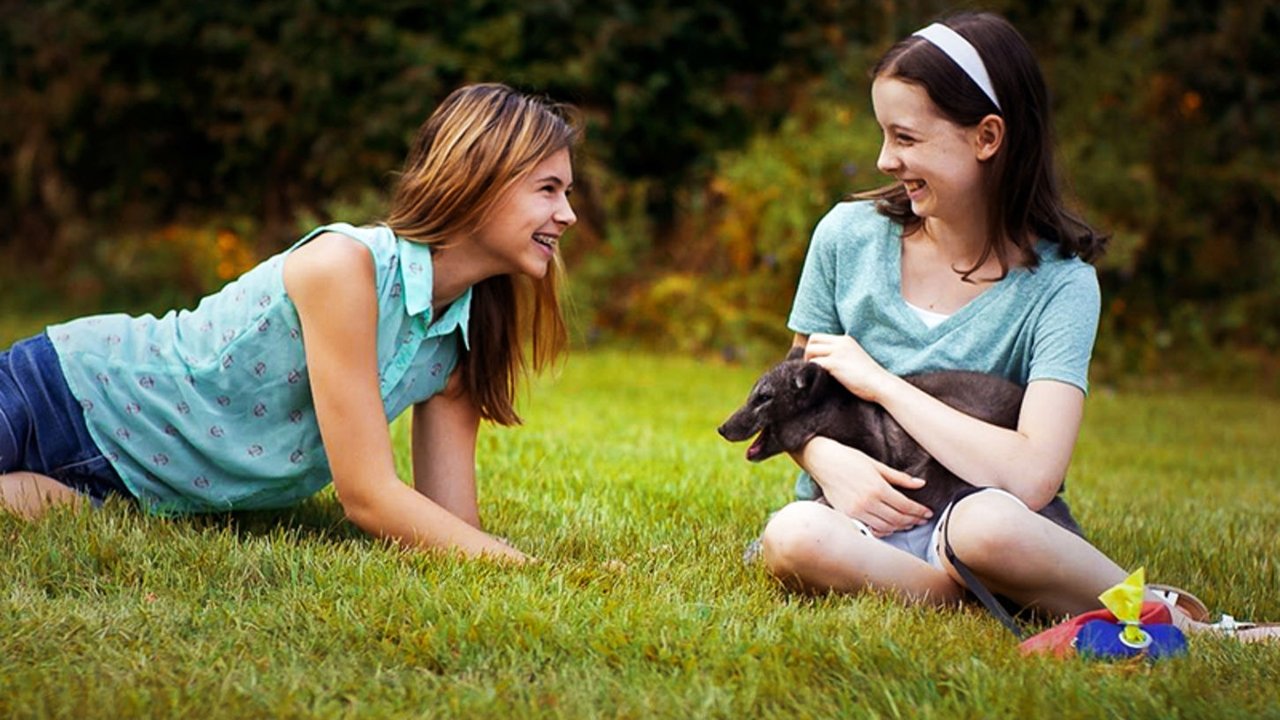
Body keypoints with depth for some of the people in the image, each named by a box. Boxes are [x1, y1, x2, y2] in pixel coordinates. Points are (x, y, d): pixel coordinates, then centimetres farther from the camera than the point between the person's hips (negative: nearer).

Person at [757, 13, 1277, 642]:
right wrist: (828, 459, -14)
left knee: (988, 523, -39)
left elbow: (1032, 478, -22)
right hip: (860, 519, 3)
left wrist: (878, 381, -16)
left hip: (987, 516, -2)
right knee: (791, 538, -33)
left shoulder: (1059, 283, -9)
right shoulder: (849, 235, 1)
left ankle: (1185, 628, -17)